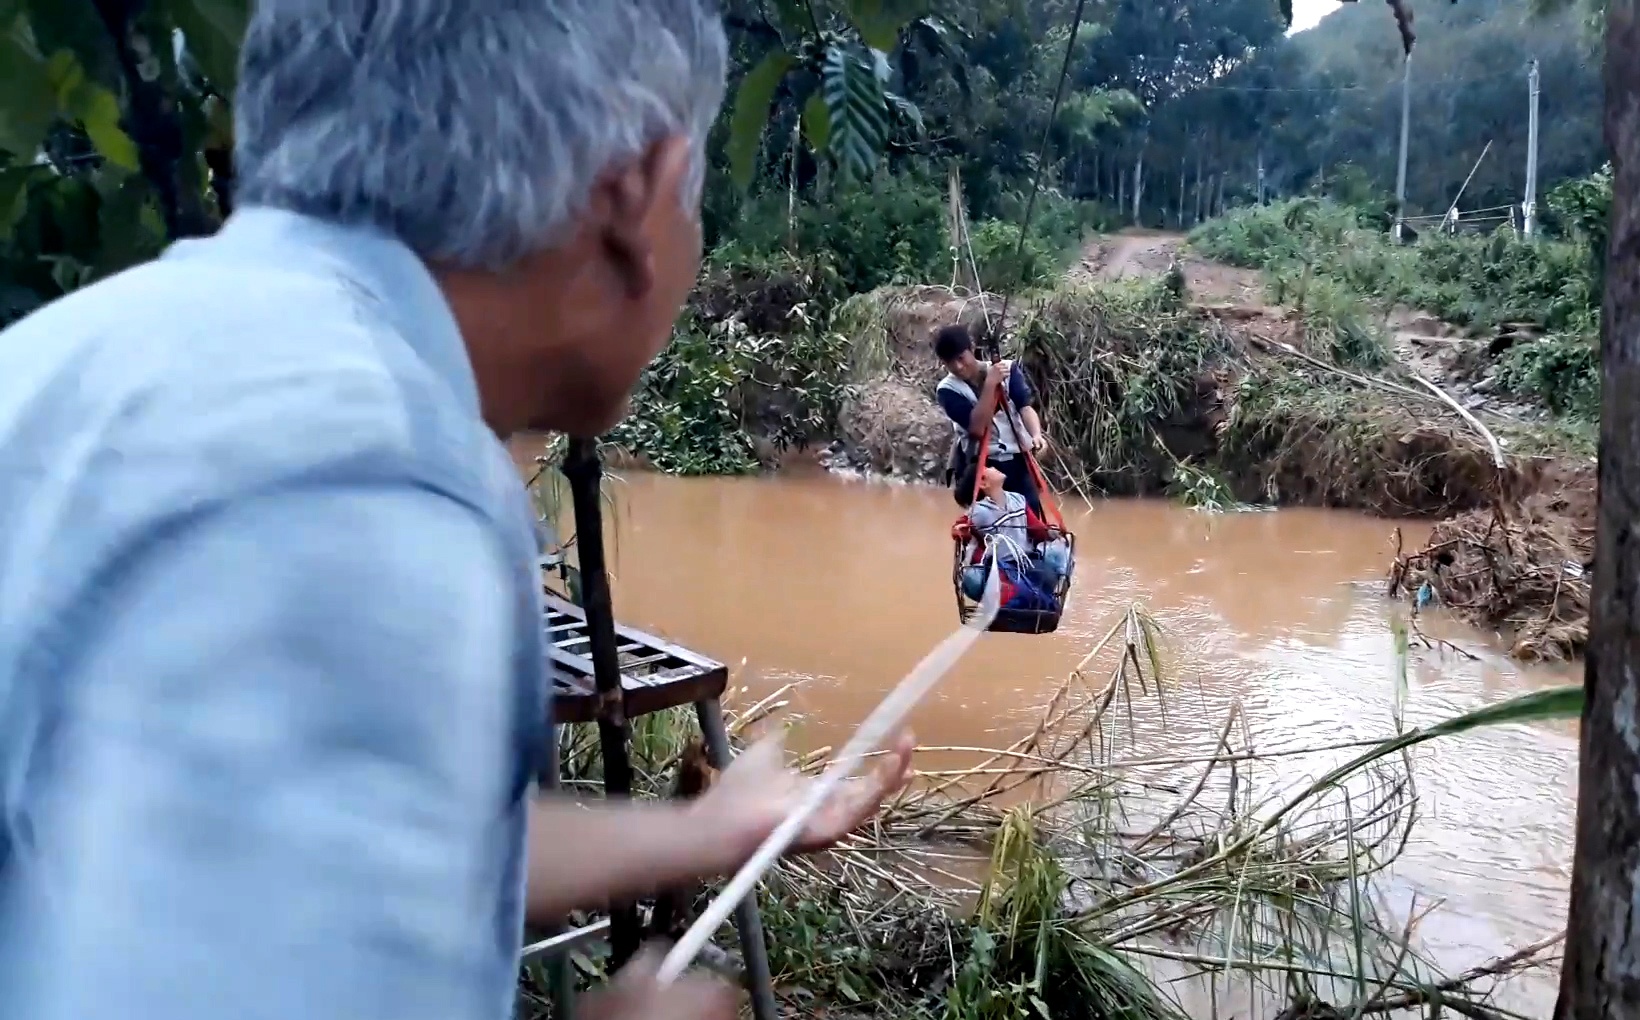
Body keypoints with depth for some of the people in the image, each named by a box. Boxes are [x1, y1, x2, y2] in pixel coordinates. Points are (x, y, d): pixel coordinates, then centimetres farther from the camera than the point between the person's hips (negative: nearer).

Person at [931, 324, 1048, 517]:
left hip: (1017, 460, 2)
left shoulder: (1008, 370, 3)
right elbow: (977, 427, -16)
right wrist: (990, 384, -21)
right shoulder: (947, 390, -5)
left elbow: (1026, 407, -9)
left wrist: (1036, 435, -28)